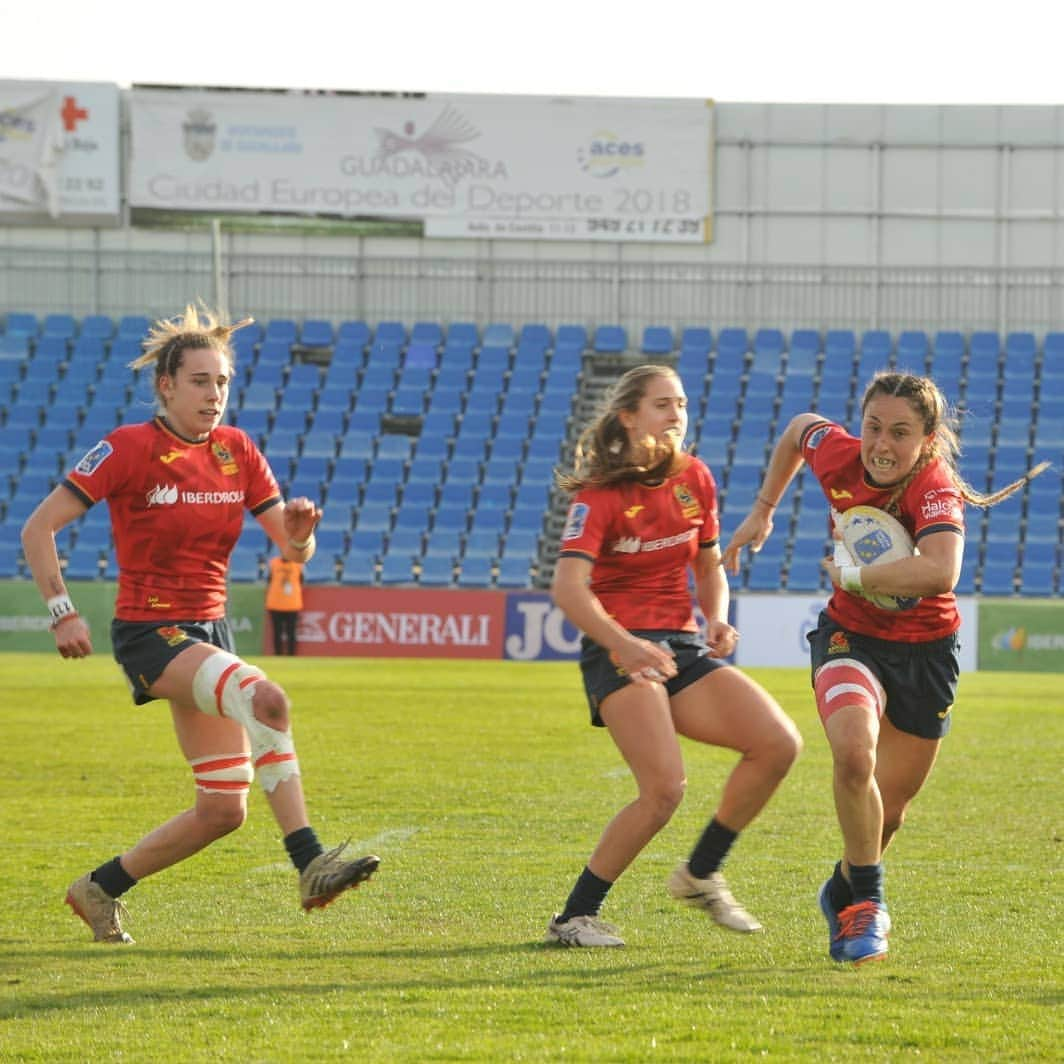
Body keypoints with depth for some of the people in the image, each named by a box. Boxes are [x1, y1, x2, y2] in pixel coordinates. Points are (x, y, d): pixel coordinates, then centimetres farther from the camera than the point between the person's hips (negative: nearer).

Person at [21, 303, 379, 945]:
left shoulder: (238, 451, 6)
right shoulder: (130, 448, -10)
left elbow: (294, 550, 4)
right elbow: (39, 527, -8)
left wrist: (300, 528, -18)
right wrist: (62, 611, -14)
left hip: (210, 629, 7)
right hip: (149, 632, -7)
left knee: (225, 809, 4)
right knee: (266, 699, -32)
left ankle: (101, 889, 21)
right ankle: (312, 865, -36)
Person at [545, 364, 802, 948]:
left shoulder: (694, 479, 10)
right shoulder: (600, 493, -9)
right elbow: (568, 587, -22)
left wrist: (717, 619, 0)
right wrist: (622, 642, -37)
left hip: (683, 647, 7)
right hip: (619, 650, -6)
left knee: (779, 744, -11)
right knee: (664, 788, -24)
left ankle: (700, 873, 8)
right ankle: (575, 917, -10)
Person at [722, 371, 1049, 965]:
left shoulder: (936, 492, -29)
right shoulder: (838, 455, -15)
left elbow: (940, 571, -50)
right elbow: (800, 428, 11)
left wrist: (852, 576, -38)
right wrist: (763, 510, 14)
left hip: (926, 651, -1)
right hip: (852, 638, 1)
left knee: (889, 808, 11)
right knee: (854, 752, -29)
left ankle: (845, 894, 43)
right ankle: (867, 902, -11)